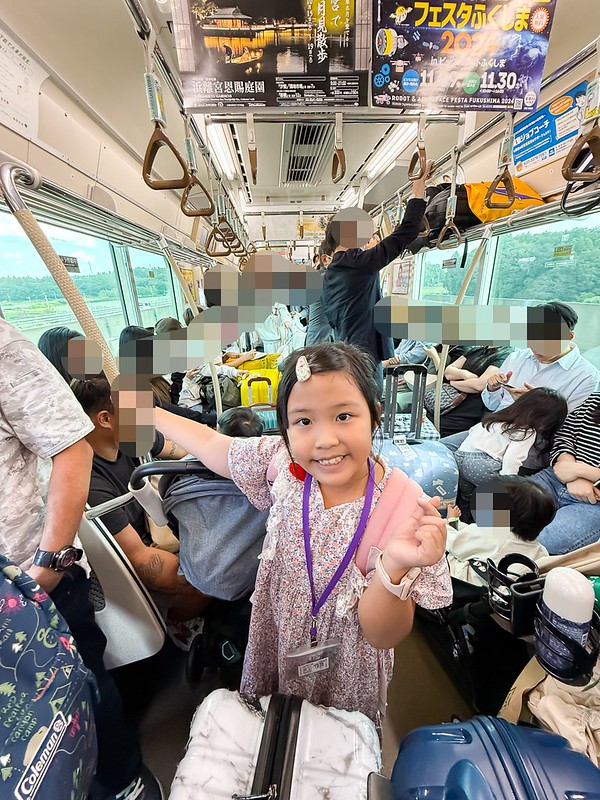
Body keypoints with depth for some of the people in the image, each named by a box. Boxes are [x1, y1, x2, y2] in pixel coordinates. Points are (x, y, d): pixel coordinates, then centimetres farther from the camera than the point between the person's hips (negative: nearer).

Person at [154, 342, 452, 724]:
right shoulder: (283, 463, -22)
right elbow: (213, 445, -4)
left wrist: (394, 566, -46)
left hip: (345, 675, -2)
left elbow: (382, 636, -26)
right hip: (275, 648, 3)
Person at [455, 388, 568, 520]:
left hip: (459, 455, 9)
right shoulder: (528, 432, -3)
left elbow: (473, 429, 24)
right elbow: (511, 459, -16)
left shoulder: (501, 416, 19)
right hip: (481, 465, -9)